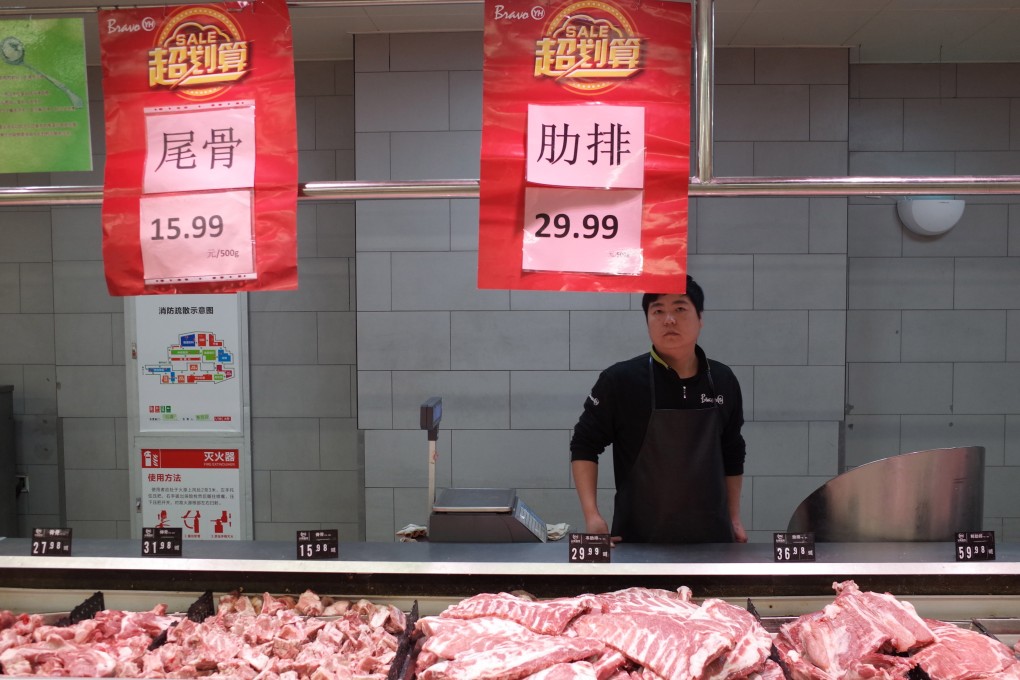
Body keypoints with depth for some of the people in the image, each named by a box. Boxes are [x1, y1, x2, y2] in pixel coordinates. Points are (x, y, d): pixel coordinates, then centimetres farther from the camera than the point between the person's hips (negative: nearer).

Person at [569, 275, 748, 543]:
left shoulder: (724, 381, 4)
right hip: (639, 537, -3)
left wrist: (734, 517, 15)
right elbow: (584, 445, -3)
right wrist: (592, 515, -12)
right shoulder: (620, 380, -9)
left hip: (711, 534, 4)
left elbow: (732, 453, 16)